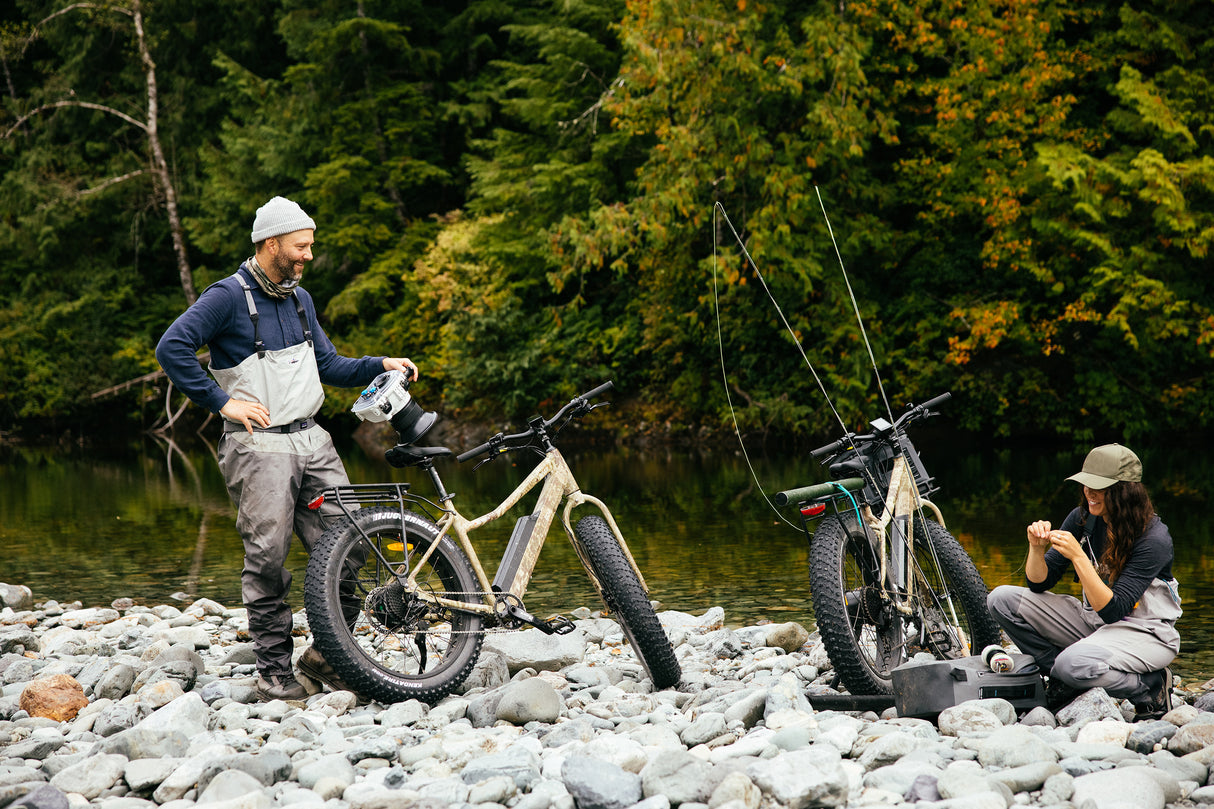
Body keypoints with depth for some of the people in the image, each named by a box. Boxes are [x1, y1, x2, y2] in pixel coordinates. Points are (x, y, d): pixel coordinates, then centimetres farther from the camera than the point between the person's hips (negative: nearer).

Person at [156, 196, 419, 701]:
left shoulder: (299, 299, 16)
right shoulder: (229, 297, -8)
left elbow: (327, 364, 22)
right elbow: (172, 348, -16)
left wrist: (380, 366, 7)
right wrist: (222, 403, -15)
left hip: (310, 440, 7)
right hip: (259, 446, -7)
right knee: (268, 561, -4)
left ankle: (327, 654, 12)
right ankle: (274, 673, 5)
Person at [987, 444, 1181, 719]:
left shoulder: (1154, 538, -21)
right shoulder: (1082, 519, -3)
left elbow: (1113, 610, -27)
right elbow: (1039, 583, 1)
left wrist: (1078, 557, -33)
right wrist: (1037, 549, -20)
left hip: (1146, 632, -7)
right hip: (1095, 622, 7)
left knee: (1075, 664, -38)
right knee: (1002, 599, -5)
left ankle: (1150, 688, -9)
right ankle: (1066, 682, -3)